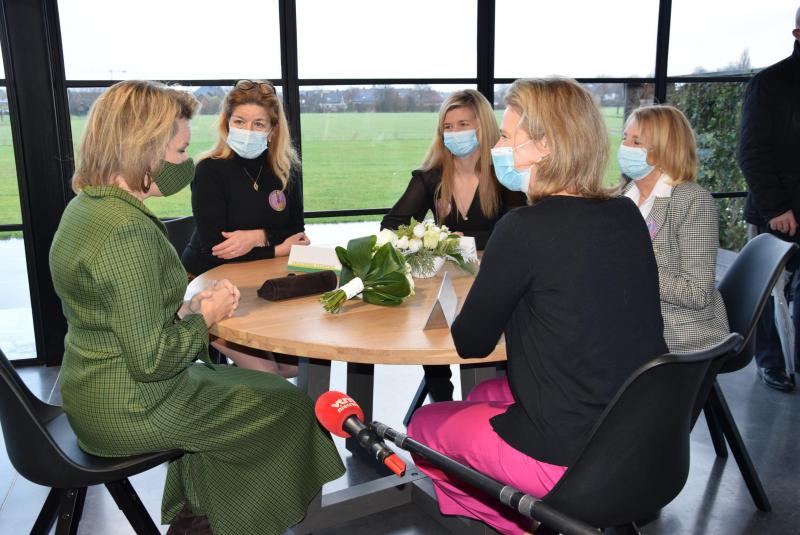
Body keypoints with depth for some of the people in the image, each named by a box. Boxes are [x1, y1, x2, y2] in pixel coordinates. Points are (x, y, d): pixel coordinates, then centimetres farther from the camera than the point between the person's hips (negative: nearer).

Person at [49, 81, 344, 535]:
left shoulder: (87, 204, 3)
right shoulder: (127, 230, -29)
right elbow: (150, 359, -27)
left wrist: (183, 309, -1)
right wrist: (205, 316, -11)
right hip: (131, 412, -9)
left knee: (238, 380, 28)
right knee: (287, 404, 8)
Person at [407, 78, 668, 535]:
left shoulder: (526, 228, -20)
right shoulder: (627, 216, 1)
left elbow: (472, 342, -10)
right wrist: (498, 278, 9)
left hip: (573, 462, -7)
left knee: (424, 425, 15)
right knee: (485, 394, 27)